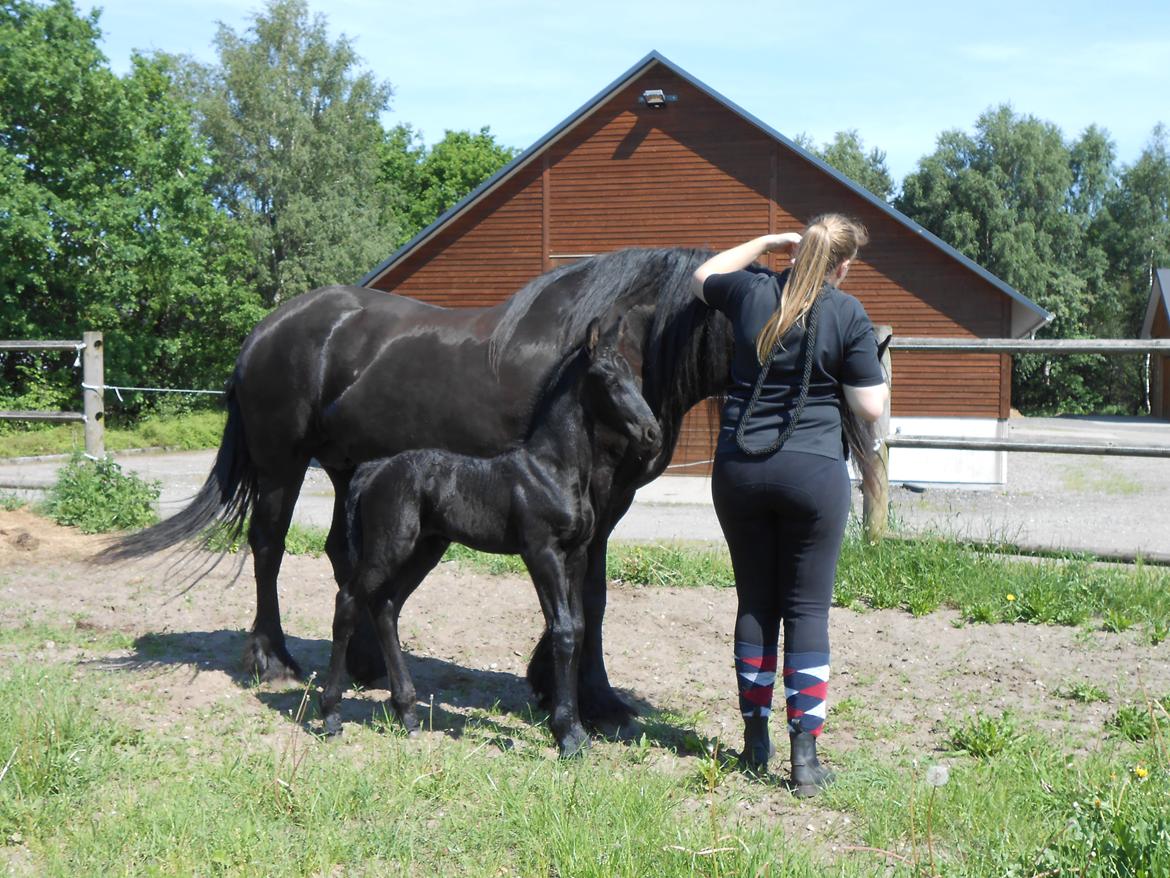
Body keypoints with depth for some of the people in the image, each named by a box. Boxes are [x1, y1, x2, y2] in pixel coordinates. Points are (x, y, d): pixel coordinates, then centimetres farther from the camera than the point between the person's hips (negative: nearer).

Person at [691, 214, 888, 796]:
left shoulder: (751, 292, 2)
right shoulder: (847, 315, -7)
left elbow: (701, 278, 26)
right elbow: (871, 408, -7)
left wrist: (767, 242, 27)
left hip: (738, 469, 4)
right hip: (814, 473, -3)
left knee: (755, 602, 15)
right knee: (808, 611, 3)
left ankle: (756, 741, 24)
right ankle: (804, 756, 2)